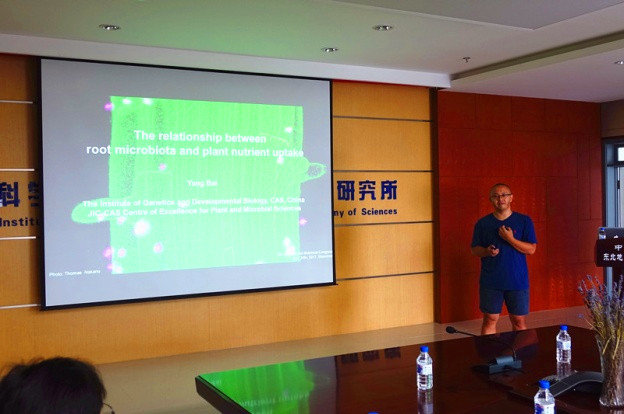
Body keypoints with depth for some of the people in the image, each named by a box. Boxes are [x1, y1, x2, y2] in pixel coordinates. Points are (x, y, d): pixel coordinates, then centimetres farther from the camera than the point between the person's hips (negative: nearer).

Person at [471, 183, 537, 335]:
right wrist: (487, 251, -14)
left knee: (519, 322, 6)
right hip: (490, 281, 0)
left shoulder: (524, 221, 2)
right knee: (490, 320, 5)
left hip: (518, 281, 0)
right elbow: (474, 249, 8)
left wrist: (510, 239, -16)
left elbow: (531, 249, -3)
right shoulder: (482, 223, 4)